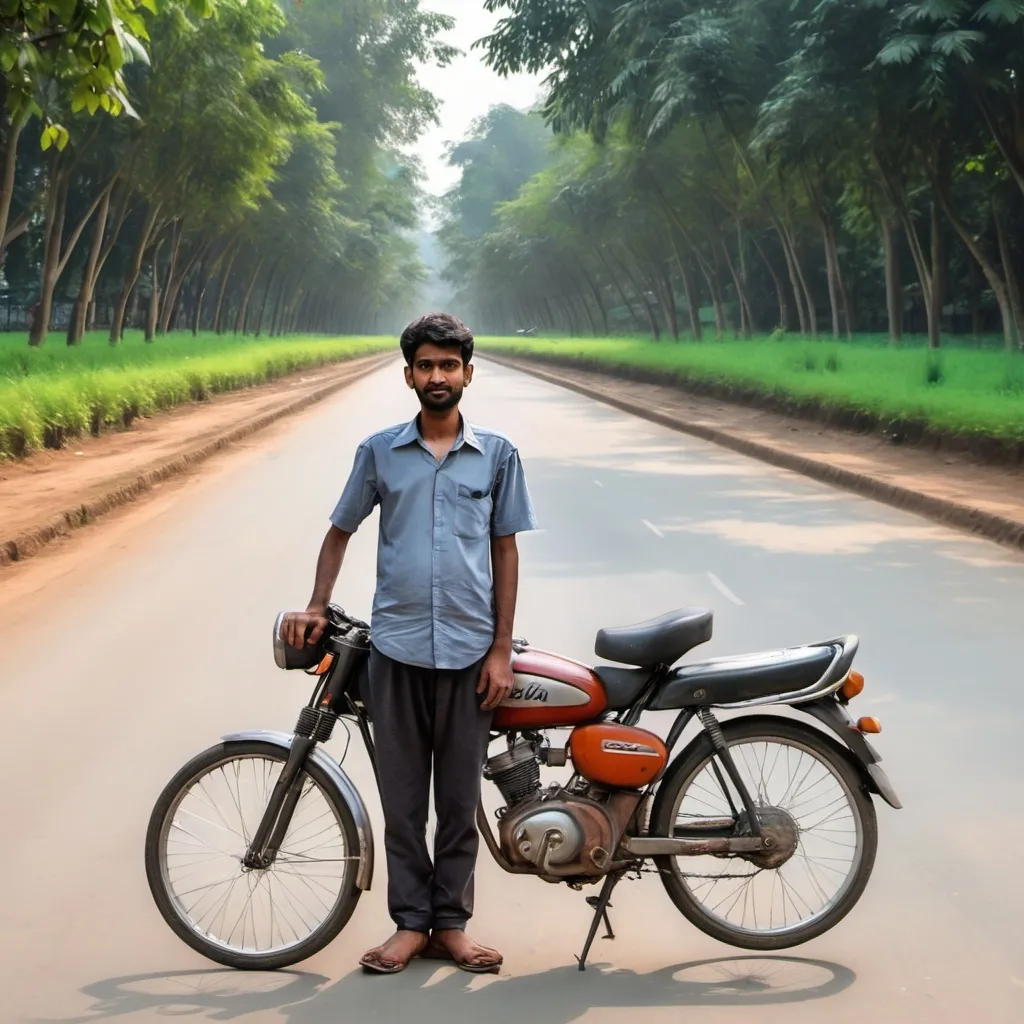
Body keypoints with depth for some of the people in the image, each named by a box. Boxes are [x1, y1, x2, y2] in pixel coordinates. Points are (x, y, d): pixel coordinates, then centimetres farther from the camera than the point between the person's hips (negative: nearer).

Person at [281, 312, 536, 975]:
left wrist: (502, 650, 0)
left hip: (469, 650, 0)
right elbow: (342, 531, 15)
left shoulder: (497, 454, 4)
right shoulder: (380, 452, 5)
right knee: (402, 796, 6)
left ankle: (451, 923, 18)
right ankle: (411, 922, 16)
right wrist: (317, 608, 3)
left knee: (460, 797, 7)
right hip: (396, 647, 1)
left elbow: (506, 551, 5)